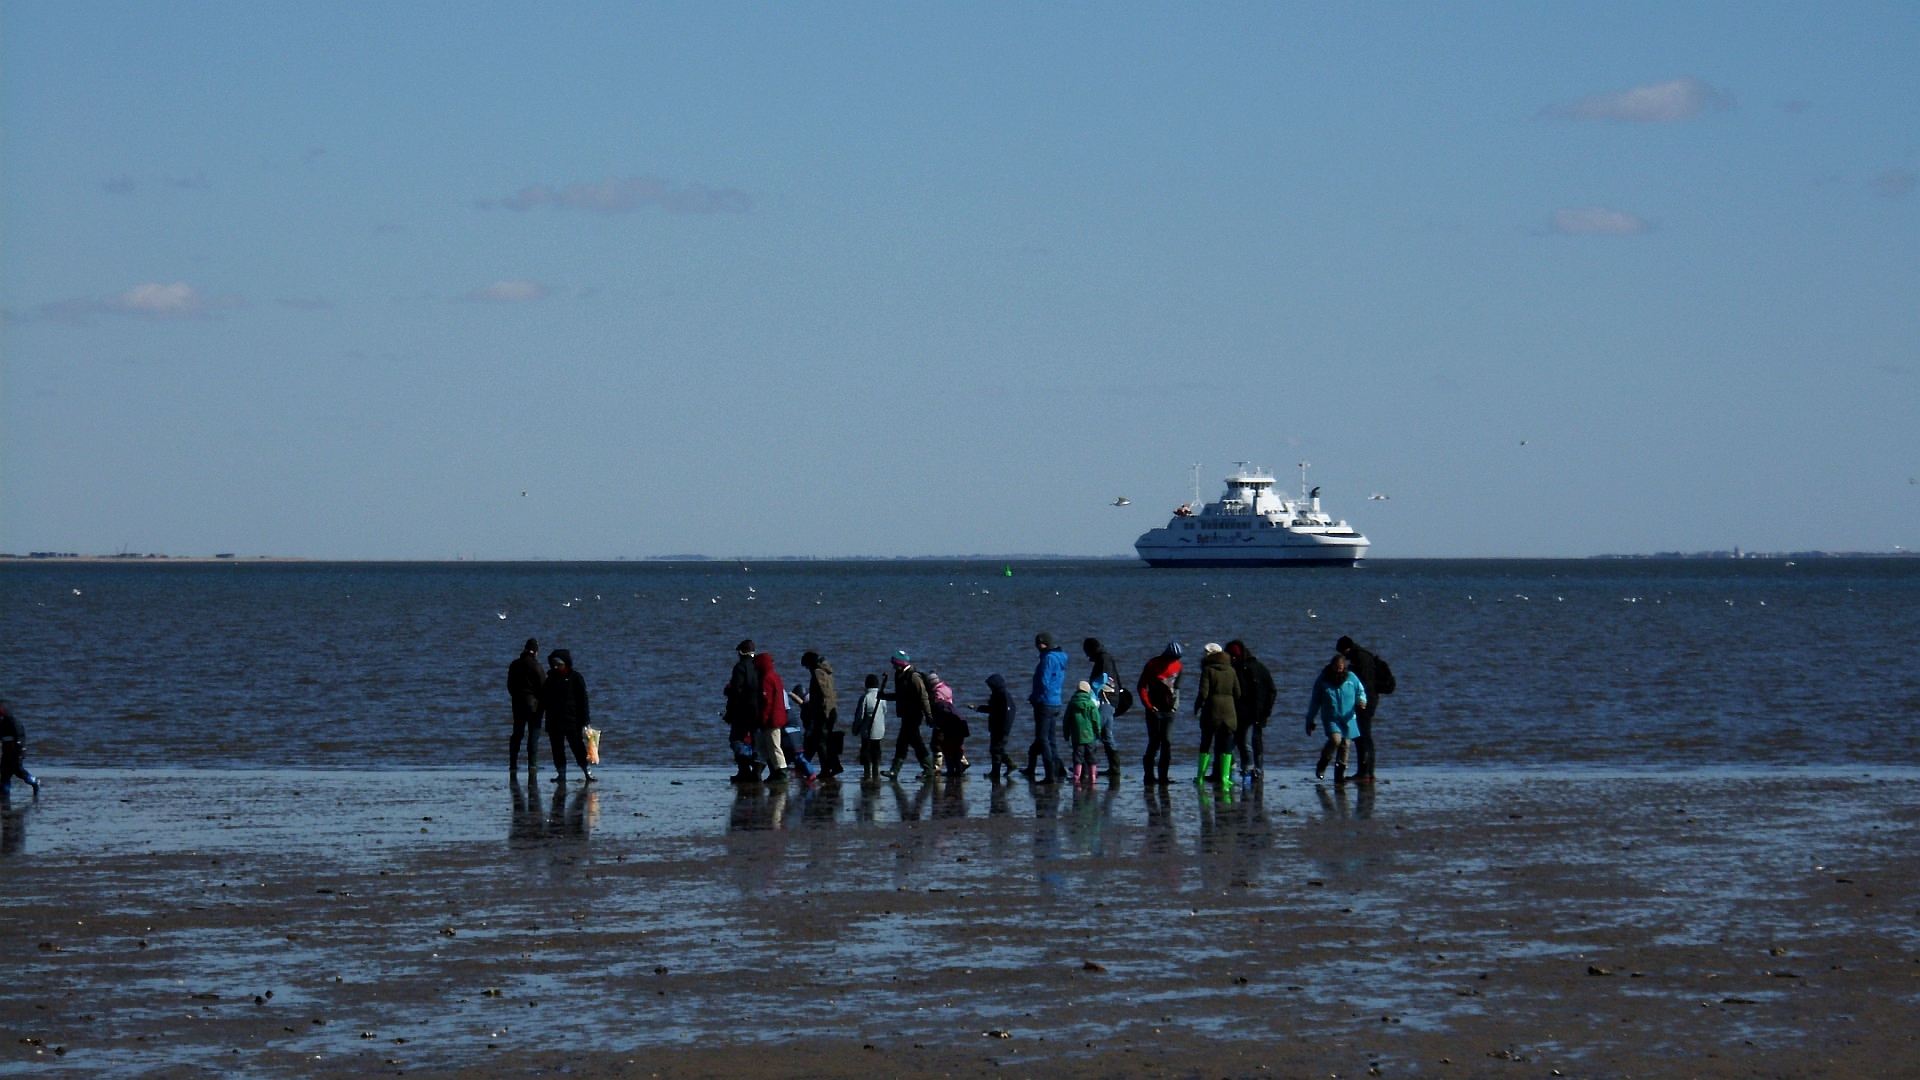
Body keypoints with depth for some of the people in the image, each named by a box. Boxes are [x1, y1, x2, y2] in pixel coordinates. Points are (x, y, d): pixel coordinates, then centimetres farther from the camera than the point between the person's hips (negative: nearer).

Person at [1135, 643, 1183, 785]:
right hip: (1155, 710, -4)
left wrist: (1175, 704, 4)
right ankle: (1149, 775, 2)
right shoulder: (1153, 665, -6)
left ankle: (1163, 776, 3)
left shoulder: (1177, 666, 7)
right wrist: (1148, 705, -11)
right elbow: (1141, 686, -4)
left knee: (1167, 743, -1)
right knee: (1154, 742, -5)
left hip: (1169, 710, 4)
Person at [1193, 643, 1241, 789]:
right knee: (1226, 744, 5)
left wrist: (1197, 706, 5)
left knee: (1206, 743, 8)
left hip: (1212, 711, -3)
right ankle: (1225, 777, -3)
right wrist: (1237, 711, 18)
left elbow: (1203, 693, -11)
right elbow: (1238, 694, 7)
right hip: (1229, 711, 3)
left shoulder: (1208, 670, -6)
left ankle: (1200, 777, 7)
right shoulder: (1231, 671, 6)